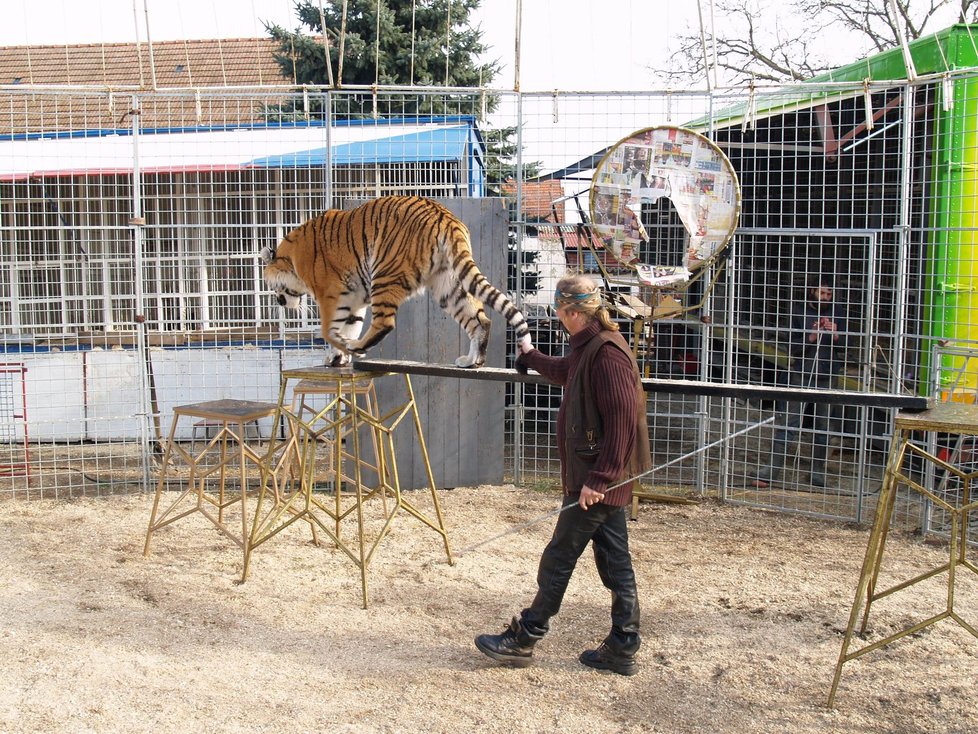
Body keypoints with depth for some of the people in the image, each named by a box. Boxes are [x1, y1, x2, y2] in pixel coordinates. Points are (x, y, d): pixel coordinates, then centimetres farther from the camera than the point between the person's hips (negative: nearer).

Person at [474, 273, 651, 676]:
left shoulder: (606, 354, -20)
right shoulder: (588, 348, 12)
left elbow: (621, 420, -25)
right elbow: (566, 372, 37)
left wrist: (598, 479, -24)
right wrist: (532, 358, 54)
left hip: (597, 479, -10)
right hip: (602, 477, 10)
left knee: (559, 558, 0)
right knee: (614, 560, 12)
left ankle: (522, 640, 12)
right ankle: (622, 649, 19)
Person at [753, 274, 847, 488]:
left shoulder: (836, 312, 4)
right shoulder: (799, 312, -2)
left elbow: (844, 344, 2)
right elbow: (793, 347, -6)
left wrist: (835, 334, -18)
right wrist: (811, 337, -22)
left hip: (827, 376, 3)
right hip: (801, 374, -2)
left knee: (823, 424, 8)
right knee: (789, 422, -6)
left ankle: (818, 470, 19)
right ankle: (772, 468, -5)